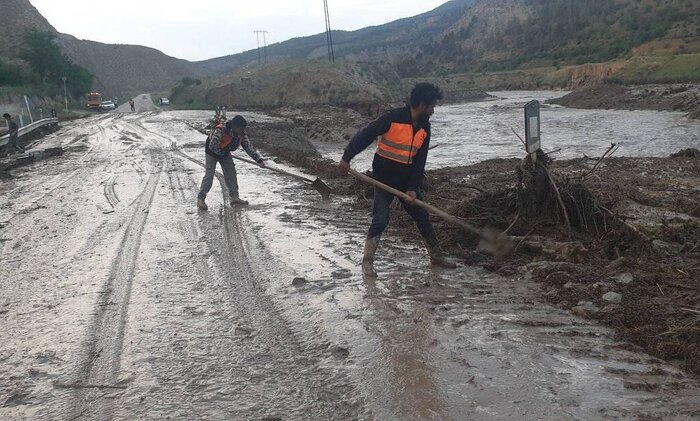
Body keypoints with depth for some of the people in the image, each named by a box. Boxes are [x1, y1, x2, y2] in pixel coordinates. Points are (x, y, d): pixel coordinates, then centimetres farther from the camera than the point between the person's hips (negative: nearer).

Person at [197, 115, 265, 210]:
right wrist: (222, 153, -20)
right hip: (212, 152, -6)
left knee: (231, 173, 0)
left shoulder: (241, 134, -18)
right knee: (209, 174, -12)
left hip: (225, 153, 6)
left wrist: (259, 160, -19)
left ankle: (234, 197, 9)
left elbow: (249, 147, -14)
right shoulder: (220, 131, -37)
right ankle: (200, 199, -6)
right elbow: (212, 146, -34)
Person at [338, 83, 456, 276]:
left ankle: (436, 256, 26)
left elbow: (420, 161, 1)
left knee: (423, 217, 11)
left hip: (407, 180, 6)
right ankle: (367, 261, 4)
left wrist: (413, 188, -6)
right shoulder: (393, 118, -18)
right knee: (380, 219, -10)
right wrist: (347, 158, -23)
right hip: (384, 178, -6)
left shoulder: (425, 128, 2)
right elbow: (365, 135, -17)